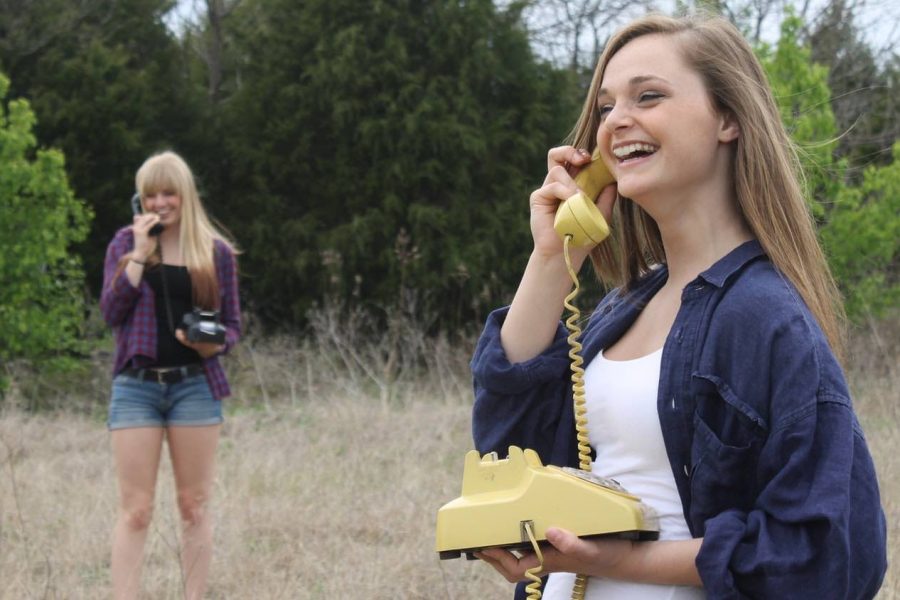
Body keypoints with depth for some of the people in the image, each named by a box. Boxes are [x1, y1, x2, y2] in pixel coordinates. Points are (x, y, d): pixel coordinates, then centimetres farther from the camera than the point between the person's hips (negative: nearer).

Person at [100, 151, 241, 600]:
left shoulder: (216, 251, 7)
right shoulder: (125, 243, 7)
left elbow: (232, 324, 9)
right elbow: (111, 312, -3)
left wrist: (215, 344, -13)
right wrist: (140, 254, -9)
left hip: (195, 385, 0)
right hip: (135, 385, 0)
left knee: (193, 505, 4)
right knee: (135, 510, -3)